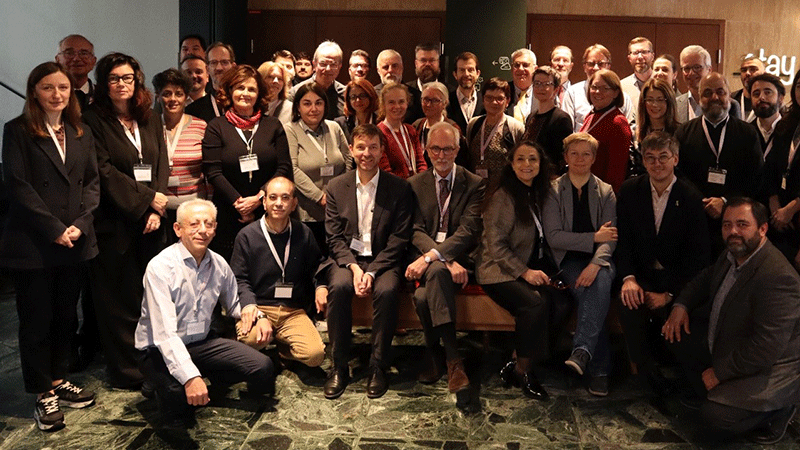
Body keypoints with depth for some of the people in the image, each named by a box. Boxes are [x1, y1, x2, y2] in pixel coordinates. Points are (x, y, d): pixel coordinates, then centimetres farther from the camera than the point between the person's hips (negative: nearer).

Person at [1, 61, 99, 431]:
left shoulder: (81, 134, 12)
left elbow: (92, 182, 7)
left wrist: (80, 224, -8)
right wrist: (54, 229, -15)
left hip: (75, 243, 5)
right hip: (32, 245, -5)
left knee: (66, 315, 13)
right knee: (37, 320, 5)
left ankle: (58, 380, 28)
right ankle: (43, 394, 16)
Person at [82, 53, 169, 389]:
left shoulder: (151, 120, 13)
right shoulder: (94, 121, -2)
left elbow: (162, 166, 7)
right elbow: (105, 172, -10)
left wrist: (157, 209, -6)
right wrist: (147, 198, -11)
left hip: (150, 221, 4)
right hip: (114, 223, -4)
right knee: (118, 300, 3)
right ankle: (126, 372, 12)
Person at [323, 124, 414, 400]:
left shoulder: (400, 188, 0)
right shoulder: (336, 187, 6)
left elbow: (399, 239, -5)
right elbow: (334, 237, 2)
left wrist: (372, 272, -17)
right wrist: (353, 267, -15)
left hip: (383, 260, -1)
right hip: (348, 257, 2)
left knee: (386, 291, -32)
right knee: (339, 286, -30)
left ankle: (378, 367, -15)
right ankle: (339, 366, -15)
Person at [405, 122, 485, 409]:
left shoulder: (475, 184, 5)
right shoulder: (415, 185, 12)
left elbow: (469, 232, -8)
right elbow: (416, 232, 0)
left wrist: (430, 257, -23)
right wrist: (447, 261, -18)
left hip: (461, 259, -2)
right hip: (427, 262, 2)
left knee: (435, 274, -36)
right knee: (422, 296, -32)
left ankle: (434, 353, -26)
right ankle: (452, 359, -17)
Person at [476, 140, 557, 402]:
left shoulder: (538, 194, 13)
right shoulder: (503, 197, -9)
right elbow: (496, 246, -13)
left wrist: (543, 270, 2)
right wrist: (525, 272, -18)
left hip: (533, 268, 7)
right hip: (499, 271, -7)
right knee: (534, 302, -33)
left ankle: (517, 367, -9)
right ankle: (523, 370, -12)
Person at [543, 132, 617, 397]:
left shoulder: (606, 192, 11)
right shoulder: (553, 191, 6)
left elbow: (610, 238, -1)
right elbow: (553, 237, -4)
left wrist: (595, 264, -20)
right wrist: (593, 237, -10)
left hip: (599, 259, 1)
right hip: (569, 260, -1)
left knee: (600, 282, -34)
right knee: (593, 293, -30)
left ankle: (582, 351, -40)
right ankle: (599, 368, -26)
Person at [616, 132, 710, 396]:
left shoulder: (692, 198, -4)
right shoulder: (630, 191, 4)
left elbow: (699, 255, -6)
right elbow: (623, 239, 1)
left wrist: (669, 294, -16)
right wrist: (628, 278, -17)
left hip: (677, 280, -1)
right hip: (641, 276, 1)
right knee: (630, 309, -28)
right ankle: (652, 381, -9)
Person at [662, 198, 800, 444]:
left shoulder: (777, 277, -32)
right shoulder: (732, 255, -3)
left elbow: (766, 349, -32)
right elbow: (705, 279, 19)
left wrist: (719, 372, -21)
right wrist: (681, 306, 0)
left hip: (767, 368, -9)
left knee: (716, 419, -21)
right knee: (676, 333, 4)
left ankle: (779, 408, 6)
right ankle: (709, 395, 18)